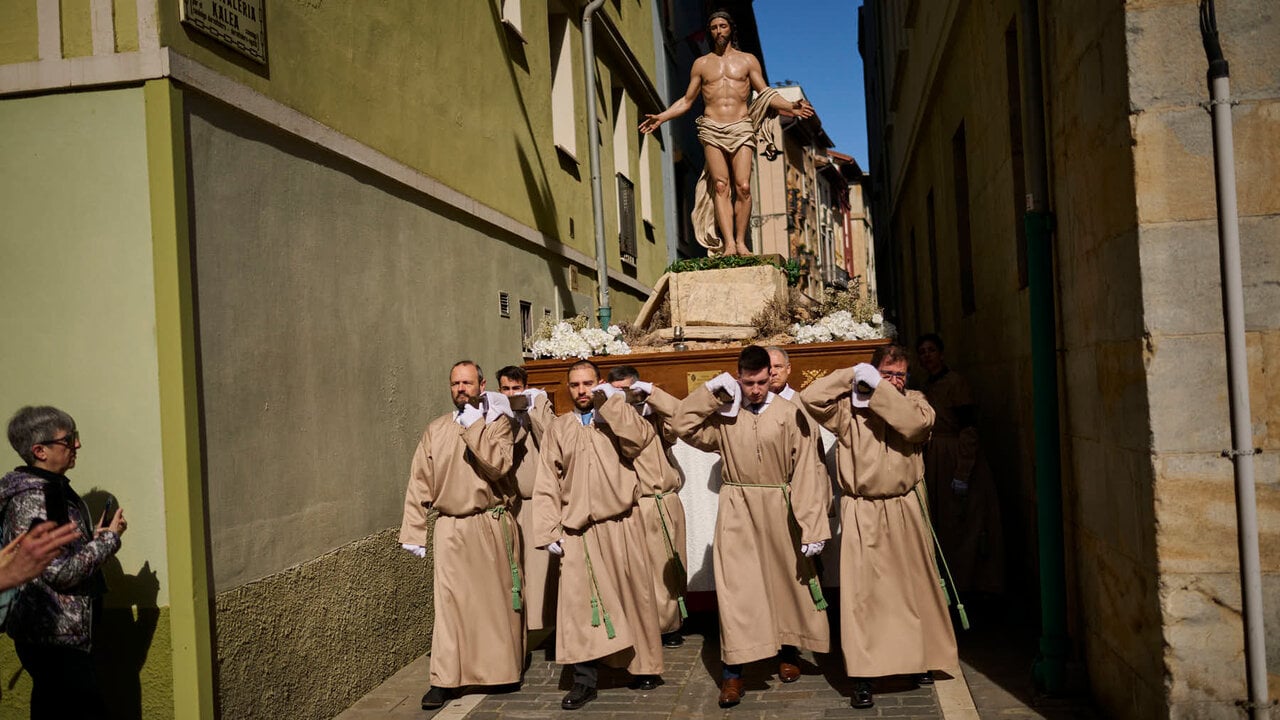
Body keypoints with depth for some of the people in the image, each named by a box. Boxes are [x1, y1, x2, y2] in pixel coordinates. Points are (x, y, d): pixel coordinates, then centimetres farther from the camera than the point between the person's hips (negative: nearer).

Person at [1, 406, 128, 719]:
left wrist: (92, 536, 7)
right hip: (55, 637, -10)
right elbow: (61, 572, -23)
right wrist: (109, 538, -13)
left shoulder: (53, 487, 10)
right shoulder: (33, 499, -19)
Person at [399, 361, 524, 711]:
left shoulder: (497, 423, 2)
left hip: (492, 525, -1)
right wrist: (414, 532, 2)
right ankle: (444, 681, 1)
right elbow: (419, 484, 6)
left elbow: (497, 465, -16)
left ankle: (503, 670, 24)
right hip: (451, 528, 1)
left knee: (497, 598, 7)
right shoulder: (435, 430, 8)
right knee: (449, 602, -4)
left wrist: (473, 426, -15)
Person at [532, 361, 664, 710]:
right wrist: (549, 531, -3)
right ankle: (585, 679, 4)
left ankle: (645, 666, 24)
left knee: (633, 597, 7)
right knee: (579, 603, -4)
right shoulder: (558, 429, 9)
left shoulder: (618, 418, 7)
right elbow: (547, 484, 5)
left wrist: (614, 400, -12)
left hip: (621, 526, 0)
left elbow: (641, 438, -16)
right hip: (577, 531, 1)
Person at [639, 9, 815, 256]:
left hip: (741, 127, 0)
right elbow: (687, 100, 20)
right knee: (720, 186, -11)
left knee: (743, 187, -12)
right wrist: (661, 117, 8)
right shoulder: (701, 64, 17)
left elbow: (765, 93, 10)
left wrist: (790, 106, -6)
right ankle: (728, 244, -18)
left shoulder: (748, 60, 14)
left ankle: (740, 241, -5)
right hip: (712, 129, 1)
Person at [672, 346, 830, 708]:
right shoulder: (724, 413, -1)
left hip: (778, 510, 0)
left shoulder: (789, 414, -9)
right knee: (735, 586, -1)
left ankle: (787, 651, 37)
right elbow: (684, 425, -3)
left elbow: (806, 473, -11)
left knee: (786, 579, 15)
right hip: (737, 510, 1)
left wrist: (812, 526, -14)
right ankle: (733, 670, 5)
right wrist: (709, 391, -10)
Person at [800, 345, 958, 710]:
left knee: (914, 586, 12)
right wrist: (852, 375, -8)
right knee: (862, 591, -4)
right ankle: (863, 676, 2)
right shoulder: (850, 406, 0)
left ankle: (920, 659, 31)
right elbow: (810, 397, -14)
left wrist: (879, 388, -15)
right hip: (863, 515, -2)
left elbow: (916, 424, -15)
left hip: (905, 512, 3)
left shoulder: (913, 400, 7)